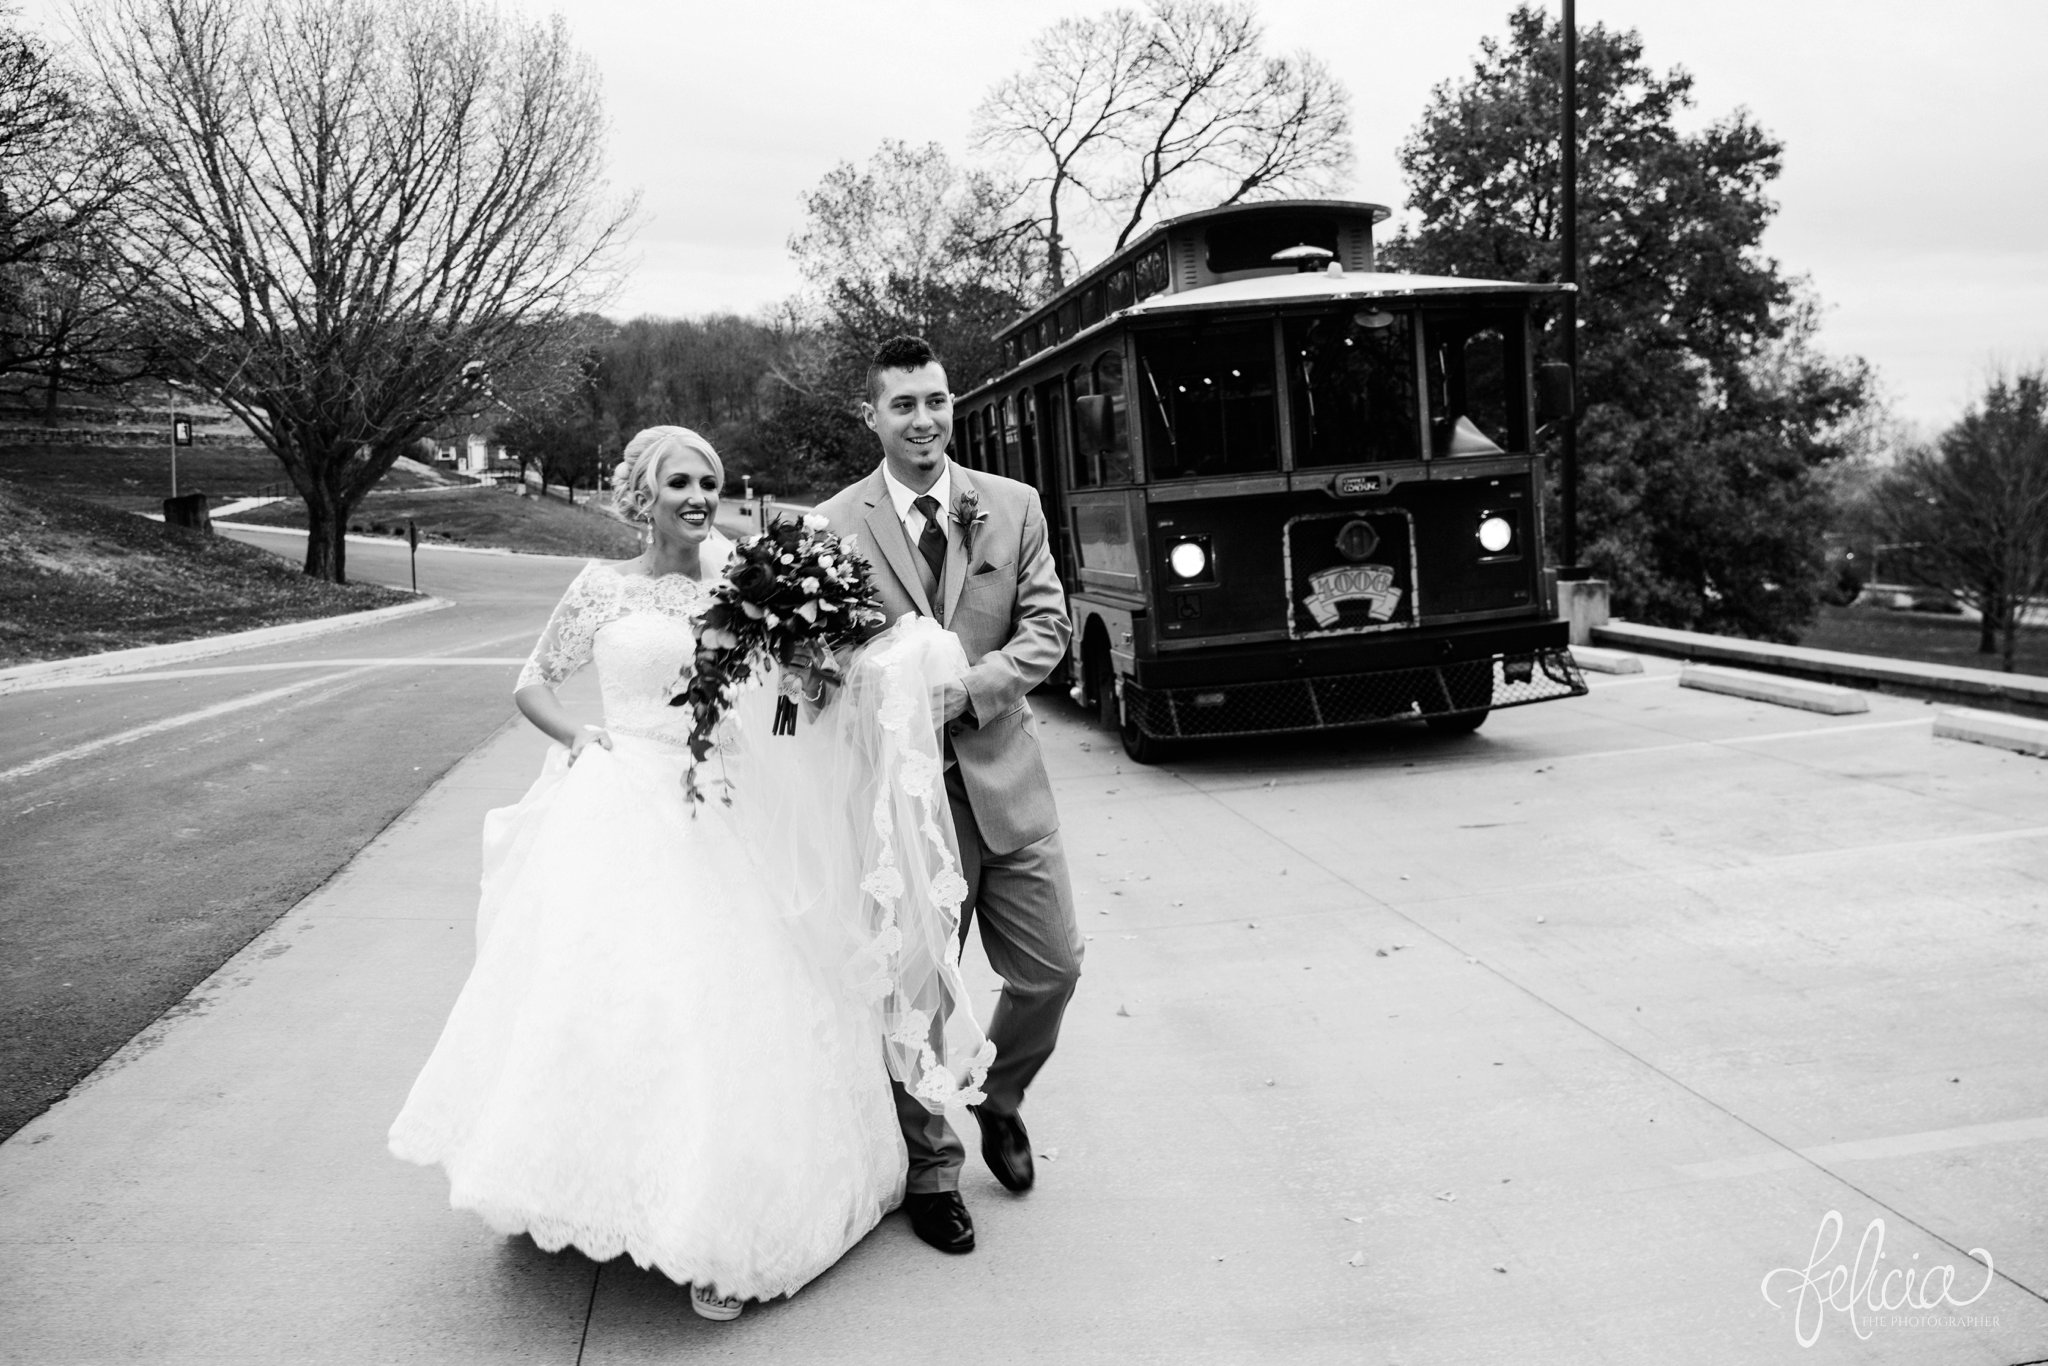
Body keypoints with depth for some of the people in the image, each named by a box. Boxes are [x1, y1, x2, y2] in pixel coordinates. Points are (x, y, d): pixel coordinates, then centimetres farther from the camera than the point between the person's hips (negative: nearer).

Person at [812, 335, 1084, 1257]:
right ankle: (931, 1169, 26)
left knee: (1052, 966, 9)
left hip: (1003, 774, 3)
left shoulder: (1013, 506, 6)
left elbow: (1048, 625, 1)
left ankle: (999, 1098, 39)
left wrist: (969, 685, -13)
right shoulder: (832, 526, -3)